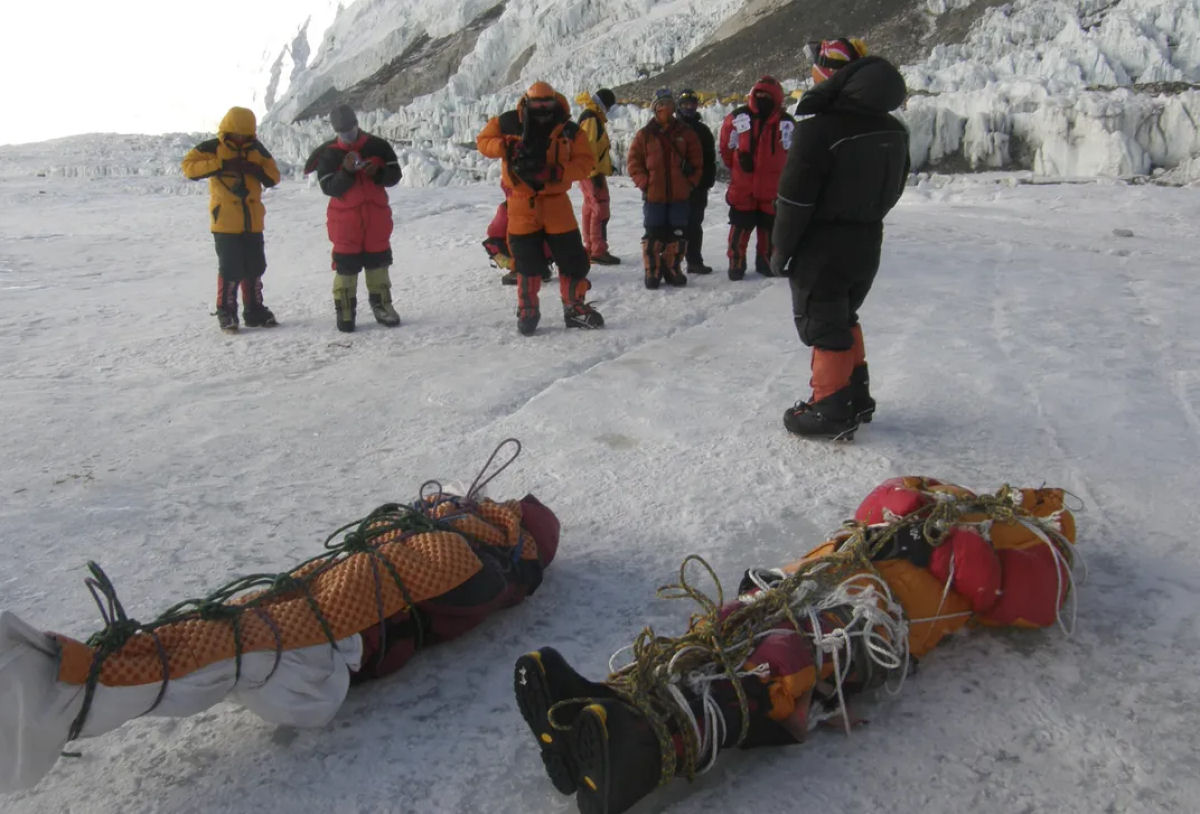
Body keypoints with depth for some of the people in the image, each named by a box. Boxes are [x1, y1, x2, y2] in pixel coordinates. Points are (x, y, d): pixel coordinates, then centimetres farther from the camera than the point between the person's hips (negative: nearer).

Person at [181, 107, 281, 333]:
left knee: (255, 268, 10)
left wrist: (256, 170, -12)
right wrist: (220, 165, -21)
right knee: (230, 269, -4)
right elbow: (189, 166, -13)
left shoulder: (256, 149, 8)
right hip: (226, 222, -5)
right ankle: (226, 314, 7)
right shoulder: (213, 148, -5)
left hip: (252, 221, 5)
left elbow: (274, 177, 8)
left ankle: (255, 311, 21)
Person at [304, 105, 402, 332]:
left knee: (378, 262, 10)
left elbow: (395, 175, 3)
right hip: (345, 221, -2)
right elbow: (328, 187, -10)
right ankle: (344, 312, 3)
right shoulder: (329, 154, -1)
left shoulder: (377, 146, 3)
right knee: (346, 266, -2)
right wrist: (347, 171, -24)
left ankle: (381, 306, 21)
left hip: (377, 217, 2)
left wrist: (377, 172, -17)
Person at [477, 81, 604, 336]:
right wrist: (507, 148, -17)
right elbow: (483, 140, 3)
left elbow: (585, 162, -7)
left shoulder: (570, 130, -3)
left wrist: (555, 173, -22)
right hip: (522, 203, -1)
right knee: (527, 262, 6)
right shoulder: (508, 123, -4)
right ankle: (527, 311, 20)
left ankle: (574, 308, 18)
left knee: (572, 258, 2)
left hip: (556, 202, 1)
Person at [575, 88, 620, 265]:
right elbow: (589, 147, -22)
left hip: (591, 172, 11)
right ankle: (598, 251, -12)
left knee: (590, 209, 14)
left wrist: (606, 166, 23)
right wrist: (595, 171, -24)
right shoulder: (591, 119, -14)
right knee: (600, 210, -11)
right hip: (593, 173, -11)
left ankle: (590, 248, 21)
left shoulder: (592, 117, 19)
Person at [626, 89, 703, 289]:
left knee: (677, 235, 6)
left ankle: (672, 269, 19)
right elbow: (633, 161, 3)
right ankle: (652, 272, 10)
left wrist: (690, 183, 0)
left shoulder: (686, 133, 6)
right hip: (653, 195, -2)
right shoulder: (645, 134, 2)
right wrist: (644, 183, -6)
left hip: (680, 195, 2)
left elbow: (696, 162, 10)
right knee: (653, 235, 0)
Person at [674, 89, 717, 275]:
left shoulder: (703, 130, 12)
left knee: (695, 223, 7)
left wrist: (708, 180, 2)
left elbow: (710, 159, 12)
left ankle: (694, 261, 12)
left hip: (697, 185, 3)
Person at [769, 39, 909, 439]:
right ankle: (855, 396, 30)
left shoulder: (819, 128, -21)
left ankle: (831, 411, 9)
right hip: (868, 243, 8)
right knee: (843, 317, 22)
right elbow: (893, 189, 14)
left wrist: (781, 251, -8)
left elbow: (795, 199, -19)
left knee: (822, 324, 3)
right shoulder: (894, 129, 5)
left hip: (821, 246, -8)